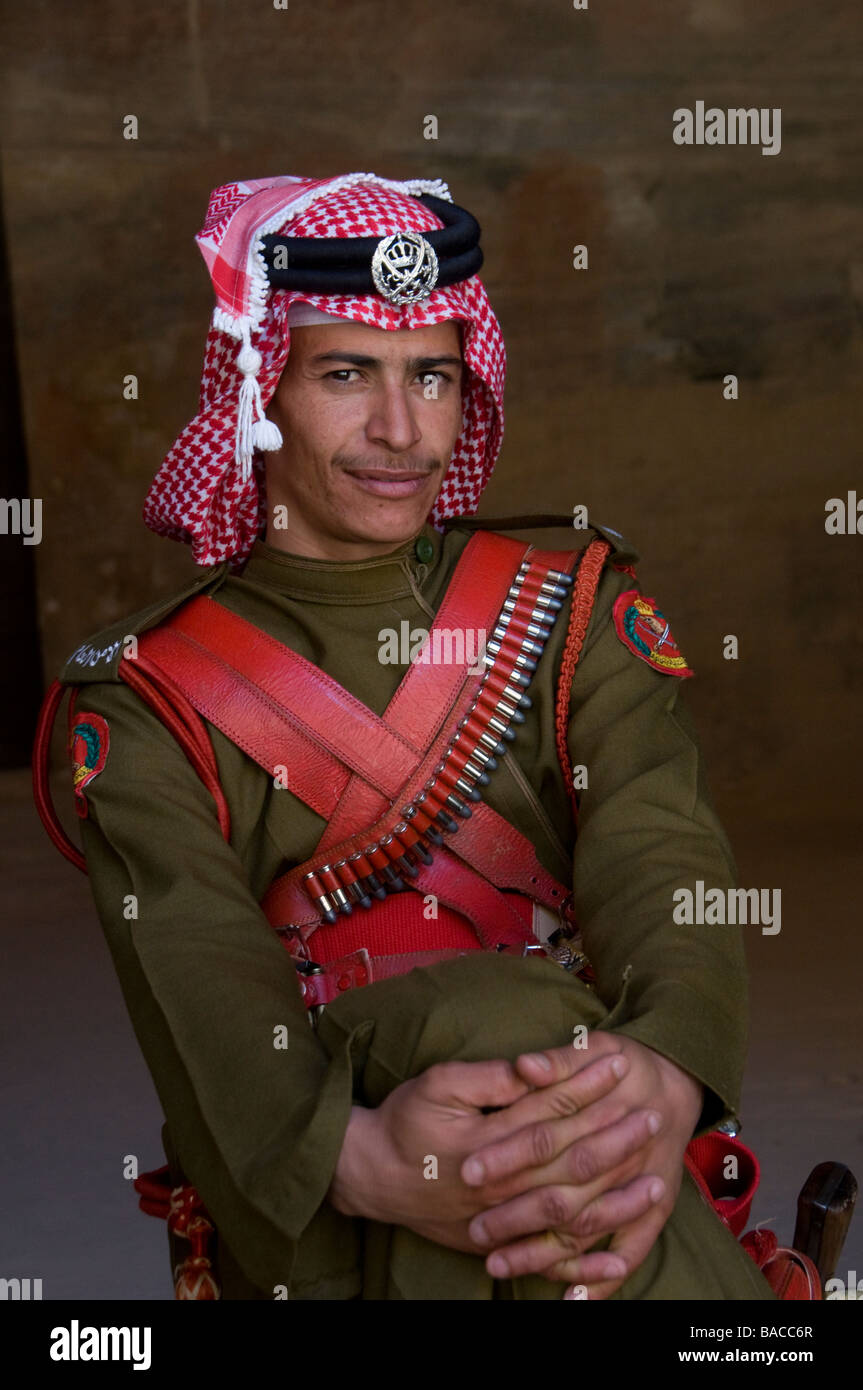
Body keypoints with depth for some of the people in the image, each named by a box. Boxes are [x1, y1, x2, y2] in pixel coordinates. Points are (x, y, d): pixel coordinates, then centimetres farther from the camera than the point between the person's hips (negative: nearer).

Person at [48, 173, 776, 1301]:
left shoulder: (574, 607, 13)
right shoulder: (150, 697, 7)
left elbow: (661, 856, -5)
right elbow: (196, 971, -11)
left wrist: (668, 1069, -30)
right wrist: (359, 1156, -34)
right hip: (314, 1223, -1)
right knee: (511, 1012, -32)